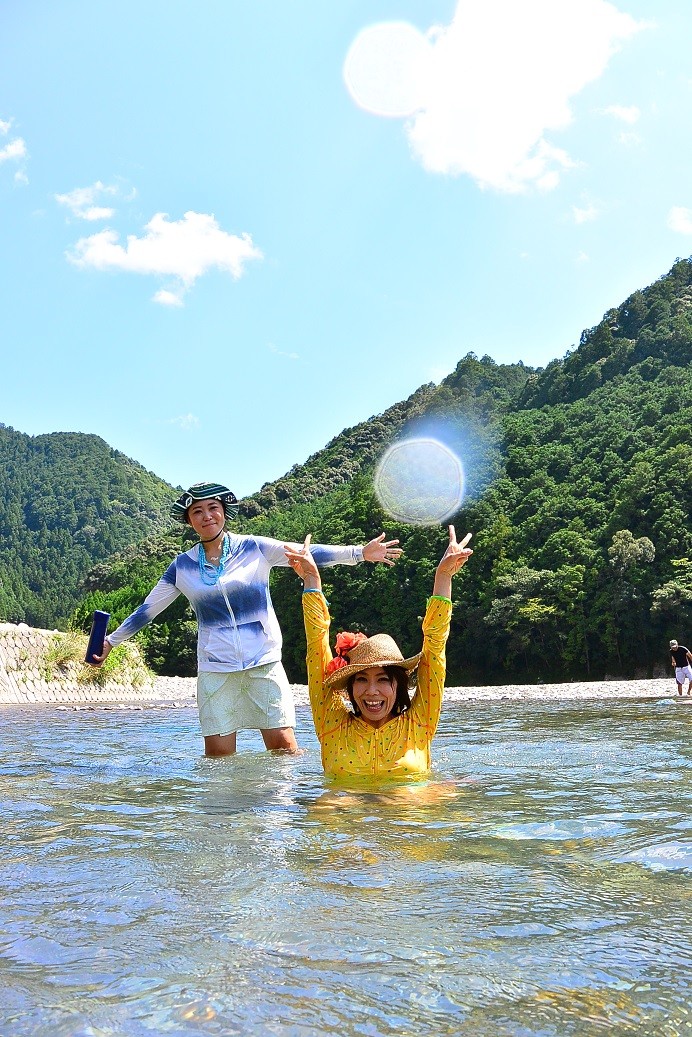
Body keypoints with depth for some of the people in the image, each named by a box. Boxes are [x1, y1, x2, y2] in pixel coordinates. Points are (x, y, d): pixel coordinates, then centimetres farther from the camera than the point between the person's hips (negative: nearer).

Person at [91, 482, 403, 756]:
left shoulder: (254, 548, 0)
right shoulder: (182, 566, 5)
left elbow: (308, 554, -6)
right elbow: (146, 610, 13)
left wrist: (360, 552, -15)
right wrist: (110, 642, 12)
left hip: (265, 664, -1)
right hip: (215, 670, 1)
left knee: (284, 746, -6)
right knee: (218, 755, -1)